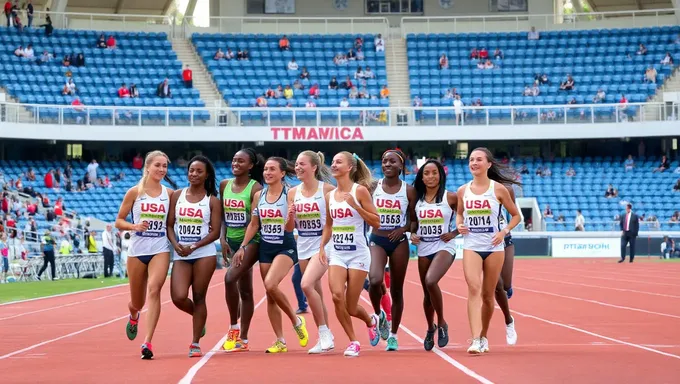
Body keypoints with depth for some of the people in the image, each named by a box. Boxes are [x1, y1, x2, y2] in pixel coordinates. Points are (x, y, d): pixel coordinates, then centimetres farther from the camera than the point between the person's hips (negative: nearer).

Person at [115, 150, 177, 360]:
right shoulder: (134, 192, -1)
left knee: (154, 290, -23)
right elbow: (118, 222, 2)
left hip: (160, 250, 0)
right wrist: (134, 226, -17)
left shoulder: (170, 194, 3)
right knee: (137, 302, 12)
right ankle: (133, 318, 51)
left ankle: (147, 343, -26)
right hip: (137, 250, 0)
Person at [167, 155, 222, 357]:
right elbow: (170, 225, 8)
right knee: (178, 298, -12)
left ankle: (195, 343, 8)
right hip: (180, 255, 2)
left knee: (199, 297, -1)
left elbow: (215, 232, -3)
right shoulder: (177, 196, 9)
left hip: (204, 253, -2)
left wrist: (194, 247, -14)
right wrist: (176, 244, -10)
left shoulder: (212, 200, 2)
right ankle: (198, 316, 22)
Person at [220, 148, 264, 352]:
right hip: (232, 241, 6)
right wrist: (223, 239, 1)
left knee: (230, 277, -22)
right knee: (244, 291, 10)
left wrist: (245, 245, -19)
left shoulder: (255, 188, -9)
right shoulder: (225, 185, 7)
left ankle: (234, 328, -8)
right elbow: (223, 216, 13)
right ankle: (243, 339, 14)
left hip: (251, 241, -6)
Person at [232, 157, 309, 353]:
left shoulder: (290, 194, -10)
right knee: (270, 296, 5)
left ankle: (296, 320, -5)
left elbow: (289, 228, -12)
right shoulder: (259, 196, 5)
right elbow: (253, 225, 12)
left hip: (285, 247, -6)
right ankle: (280, 341, 14)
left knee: (270, 284, -26)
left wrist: (290, 218, -33)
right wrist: (242, 247, 4)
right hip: (265, 248, 6)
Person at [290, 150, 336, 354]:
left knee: (306, 284, -23)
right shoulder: (293, 193, 5)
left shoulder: (327, 190, -10)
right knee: (315, 294, 10)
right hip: (303, 247, 6)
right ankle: (325, 339, 21)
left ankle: (324, 332, -11)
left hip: (323, 245, -6)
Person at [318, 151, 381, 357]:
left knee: (351, 308, -2)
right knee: (337, 296, -19)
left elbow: (376, 222, -9)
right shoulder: (330, 195, 8)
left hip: (358, 254, -4)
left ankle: (371, 321, 35)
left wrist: (355, 205, -20)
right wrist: (322, 247, 7)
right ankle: (353, 342, -1)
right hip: (337, 254, 4)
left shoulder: (360, 191, -7)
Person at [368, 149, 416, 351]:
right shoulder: (372, 187, 1)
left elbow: (414, 220, 6)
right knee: (375, 280, -24)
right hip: (377, 240, 0)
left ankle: (393, 335, 19)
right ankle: (379, 314, 7)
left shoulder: (409, 190, 0)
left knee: (397, 290, 7)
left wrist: (403, 229, -12)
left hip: (399, 242, 0)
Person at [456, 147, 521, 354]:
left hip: (494, 247, -1)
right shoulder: (463, 191, 3)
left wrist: (504, 232, -10)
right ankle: (476, 340, -26)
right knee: (474, 289, -18)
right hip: (471, 246, 1)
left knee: (488, 295, 8)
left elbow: (515, 215, 5)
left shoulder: (498, 189, -4)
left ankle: (484, 337, 28)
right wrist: (459, 225, -1)